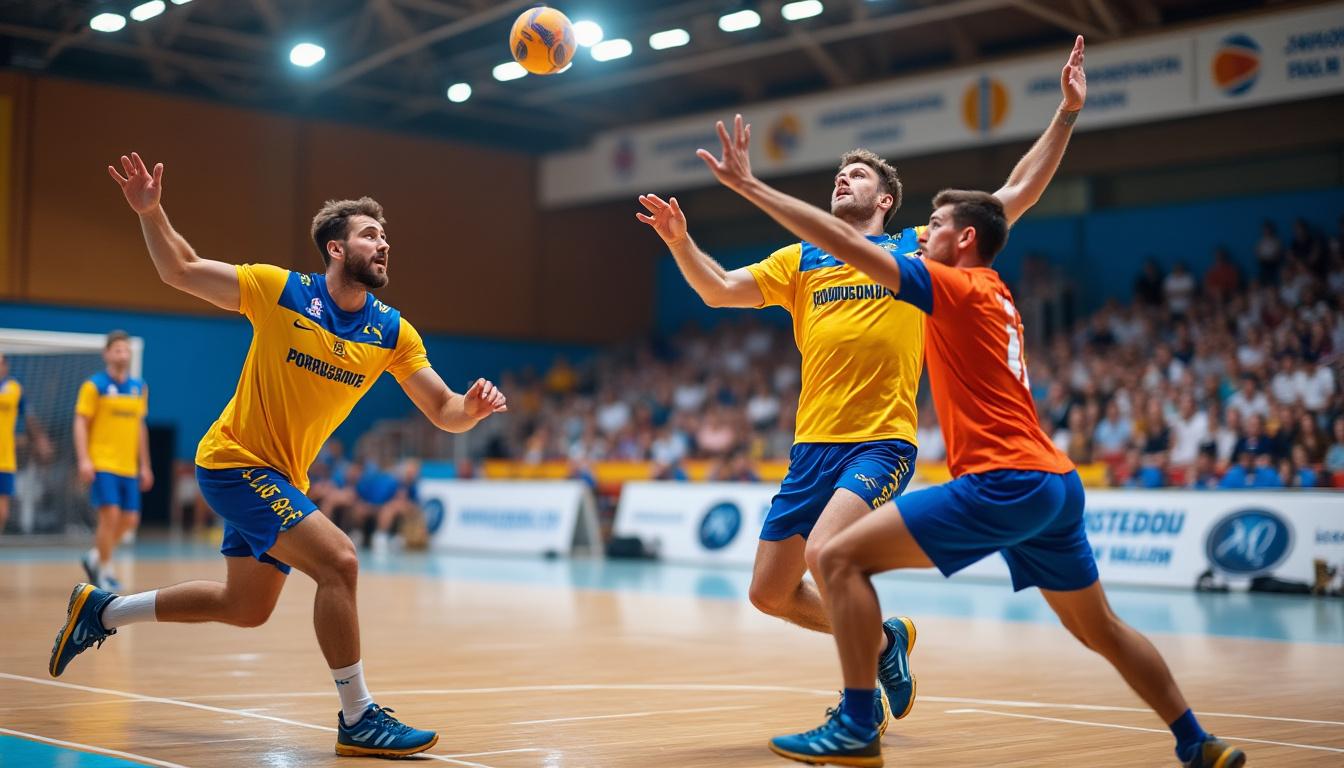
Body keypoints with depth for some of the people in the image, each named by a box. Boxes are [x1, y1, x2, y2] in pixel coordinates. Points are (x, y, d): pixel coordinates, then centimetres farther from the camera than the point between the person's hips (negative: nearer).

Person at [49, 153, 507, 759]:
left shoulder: (393, 332, -4)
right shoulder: (279, 289, -13)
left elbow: (444, 413, -5)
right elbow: (180, 271, -2)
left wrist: (472, 407, -27)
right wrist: (151, 213, -17)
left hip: (283, 477, 7)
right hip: (235, 460, -7)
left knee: (245, 607, 20)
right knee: (338, 561, -23)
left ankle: (101, 610, 39)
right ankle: (358, 719, -13)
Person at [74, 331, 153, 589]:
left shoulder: (139, 387, 11)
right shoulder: (94, 385, -4)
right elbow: (80, 423, -7)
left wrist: (144, 465, 17)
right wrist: (84, 459, -17)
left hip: (129, 467, 6)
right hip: (102, 464, -6)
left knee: (130, 520, 6)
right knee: (110, 515, -12)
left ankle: (94, 556, 29)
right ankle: (104, 571, 3)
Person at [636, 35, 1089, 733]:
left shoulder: (919, 249, 10)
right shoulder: (800, 260, 17)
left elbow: (1018, 193, 10)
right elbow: (720, 290, 7)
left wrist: (1067, 112, 6)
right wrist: (680, 241, -10)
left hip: (881, 442, -5)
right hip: (812, 445, 5)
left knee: (823, 554, -26)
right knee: (770, 593, 6)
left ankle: (862, 711, -5)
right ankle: (884, 637, 30)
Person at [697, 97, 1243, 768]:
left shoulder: (960, 286, -4)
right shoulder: (996, 297, 20)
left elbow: (848, 244, -12)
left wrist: (749, 186, -10)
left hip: (1004, 482, -10)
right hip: (1057, 484, 10)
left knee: (842, 558, -10)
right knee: (1101, 631, 22)